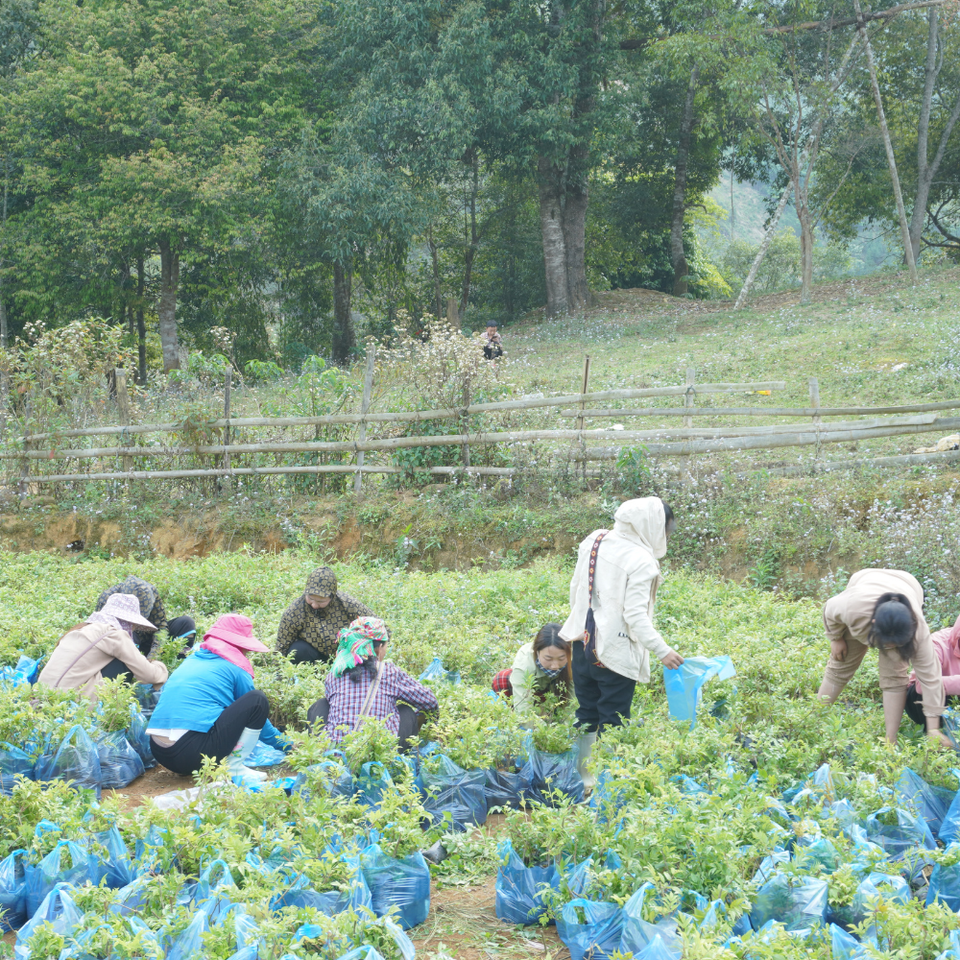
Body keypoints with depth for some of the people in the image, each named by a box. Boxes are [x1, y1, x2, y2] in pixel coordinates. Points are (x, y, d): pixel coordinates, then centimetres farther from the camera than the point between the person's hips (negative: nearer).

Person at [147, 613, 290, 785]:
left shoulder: (191, 660, 24)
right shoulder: (234, 668, 5)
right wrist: (286, 745, 32)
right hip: (194, 753, -8)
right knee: (258, 700, 0)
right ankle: (235, 768, -4)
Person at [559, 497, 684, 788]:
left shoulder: (593, 542, 6)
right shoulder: (642, 561, -16)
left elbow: (575, 589, 15)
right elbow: (635, 615, -22)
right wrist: (662, 650, -24)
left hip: (583, 642, 7)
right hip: (616, 652, -7)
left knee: (586, 716, 17)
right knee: (612, 722, 4)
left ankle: (583, 778, 25)